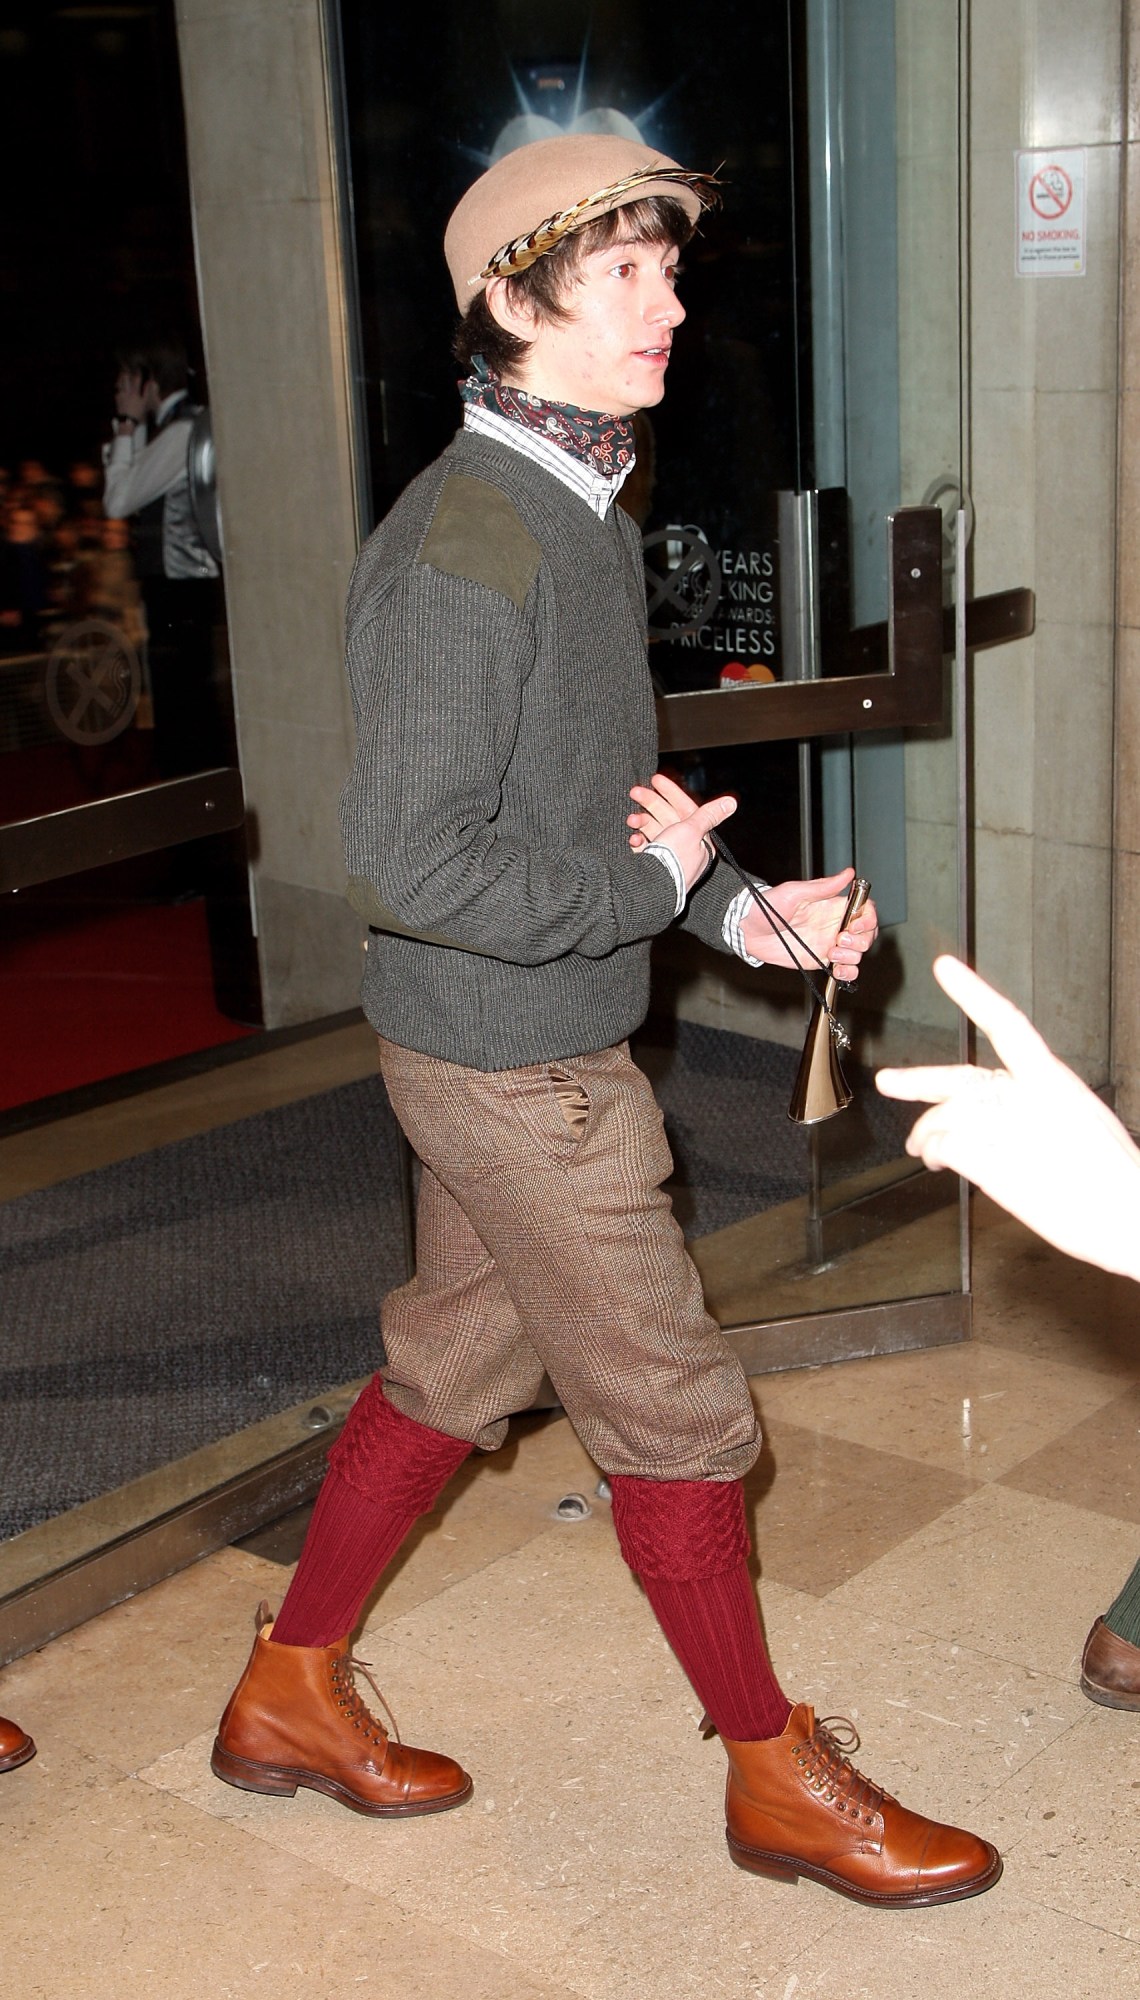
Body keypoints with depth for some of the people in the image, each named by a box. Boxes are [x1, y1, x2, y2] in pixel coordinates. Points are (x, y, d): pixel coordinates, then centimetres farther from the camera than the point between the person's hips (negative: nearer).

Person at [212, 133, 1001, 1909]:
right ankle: (781, 1776, 22)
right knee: (673, 1410, 3)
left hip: (533, 1044, 9)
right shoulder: (463, 548, -23)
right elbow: (407, 863, -28)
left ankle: (290, 1693, 35)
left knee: (453, 1363, 19)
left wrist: (739, 907, 4)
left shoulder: (585, 516, 9)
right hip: (514, 1065, -9)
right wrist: (648, 888, -17)